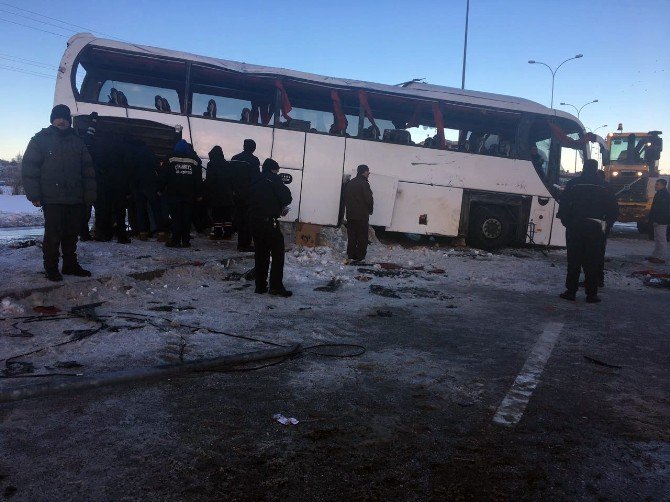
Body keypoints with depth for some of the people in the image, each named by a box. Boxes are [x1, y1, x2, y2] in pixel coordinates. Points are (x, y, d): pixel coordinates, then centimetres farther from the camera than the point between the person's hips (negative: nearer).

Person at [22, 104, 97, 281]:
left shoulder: (77, 142, 15)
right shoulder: (40, 139, 4)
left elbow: (88, 170, 13)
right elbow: (29, 169, -1)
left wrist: (90, 194, 5)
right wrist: (34, 195, -9)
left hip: (75, 199, 4)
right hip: (52, 199, -4)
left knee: (72, 234, 10)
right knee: (53, 234, -3)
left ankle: (70, 265, 21)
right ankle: (51, 268, 8)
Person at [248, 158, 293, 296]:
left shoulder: (255, 182, 18)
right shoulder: (273, 179, -2)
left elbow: (251, 202, 18)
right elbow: (286, 196, -12)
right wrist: (282, 206, 12)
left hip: (254, 221, 7)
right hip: (269, 221, -7)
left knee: (261, 253, 12)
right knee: (278, 253, -1)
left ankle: (260, 286, 14)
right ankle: (276, 286, -5)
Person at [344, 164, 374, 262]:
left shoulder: (350, 183, 10)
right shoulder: (364, 183, -13)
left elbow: (345, 198, 13)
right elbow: (369, 199, -15)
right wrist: (370, 210, 1)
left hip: (350, 214, 7)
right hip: (362, 215, -6)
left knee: (351, 235, 11)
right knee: (362, 236, 2)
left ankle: (351, 254, 14)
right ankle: (359, 256, 3)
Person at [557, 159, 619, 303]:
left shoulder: (573, 184, 0)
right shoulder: (604, 187, 4)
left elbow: (563, 205, -5)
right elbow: (614, 209, 5)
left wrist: (566, 222, 4)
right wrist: (606, 224, 12)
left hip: (575, 227, -1)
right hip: (596, 228, 1)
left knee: (573, 260, 4)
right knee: (592, 263, 4)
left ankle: (571, 291, 5)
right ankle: (591, 294, 6)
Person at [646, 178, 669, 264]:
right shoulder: (659, 194, 16)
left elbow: (662, 209, -23)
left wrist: (656, 220, -25)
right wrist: (652, 219, 19)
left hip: (661, 221, -11)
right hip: (658, 221, 11)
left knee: (661, 239, -6)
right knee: (657, 239, 15)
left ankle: (661, 258, -3)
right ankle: (655, 255, 22)